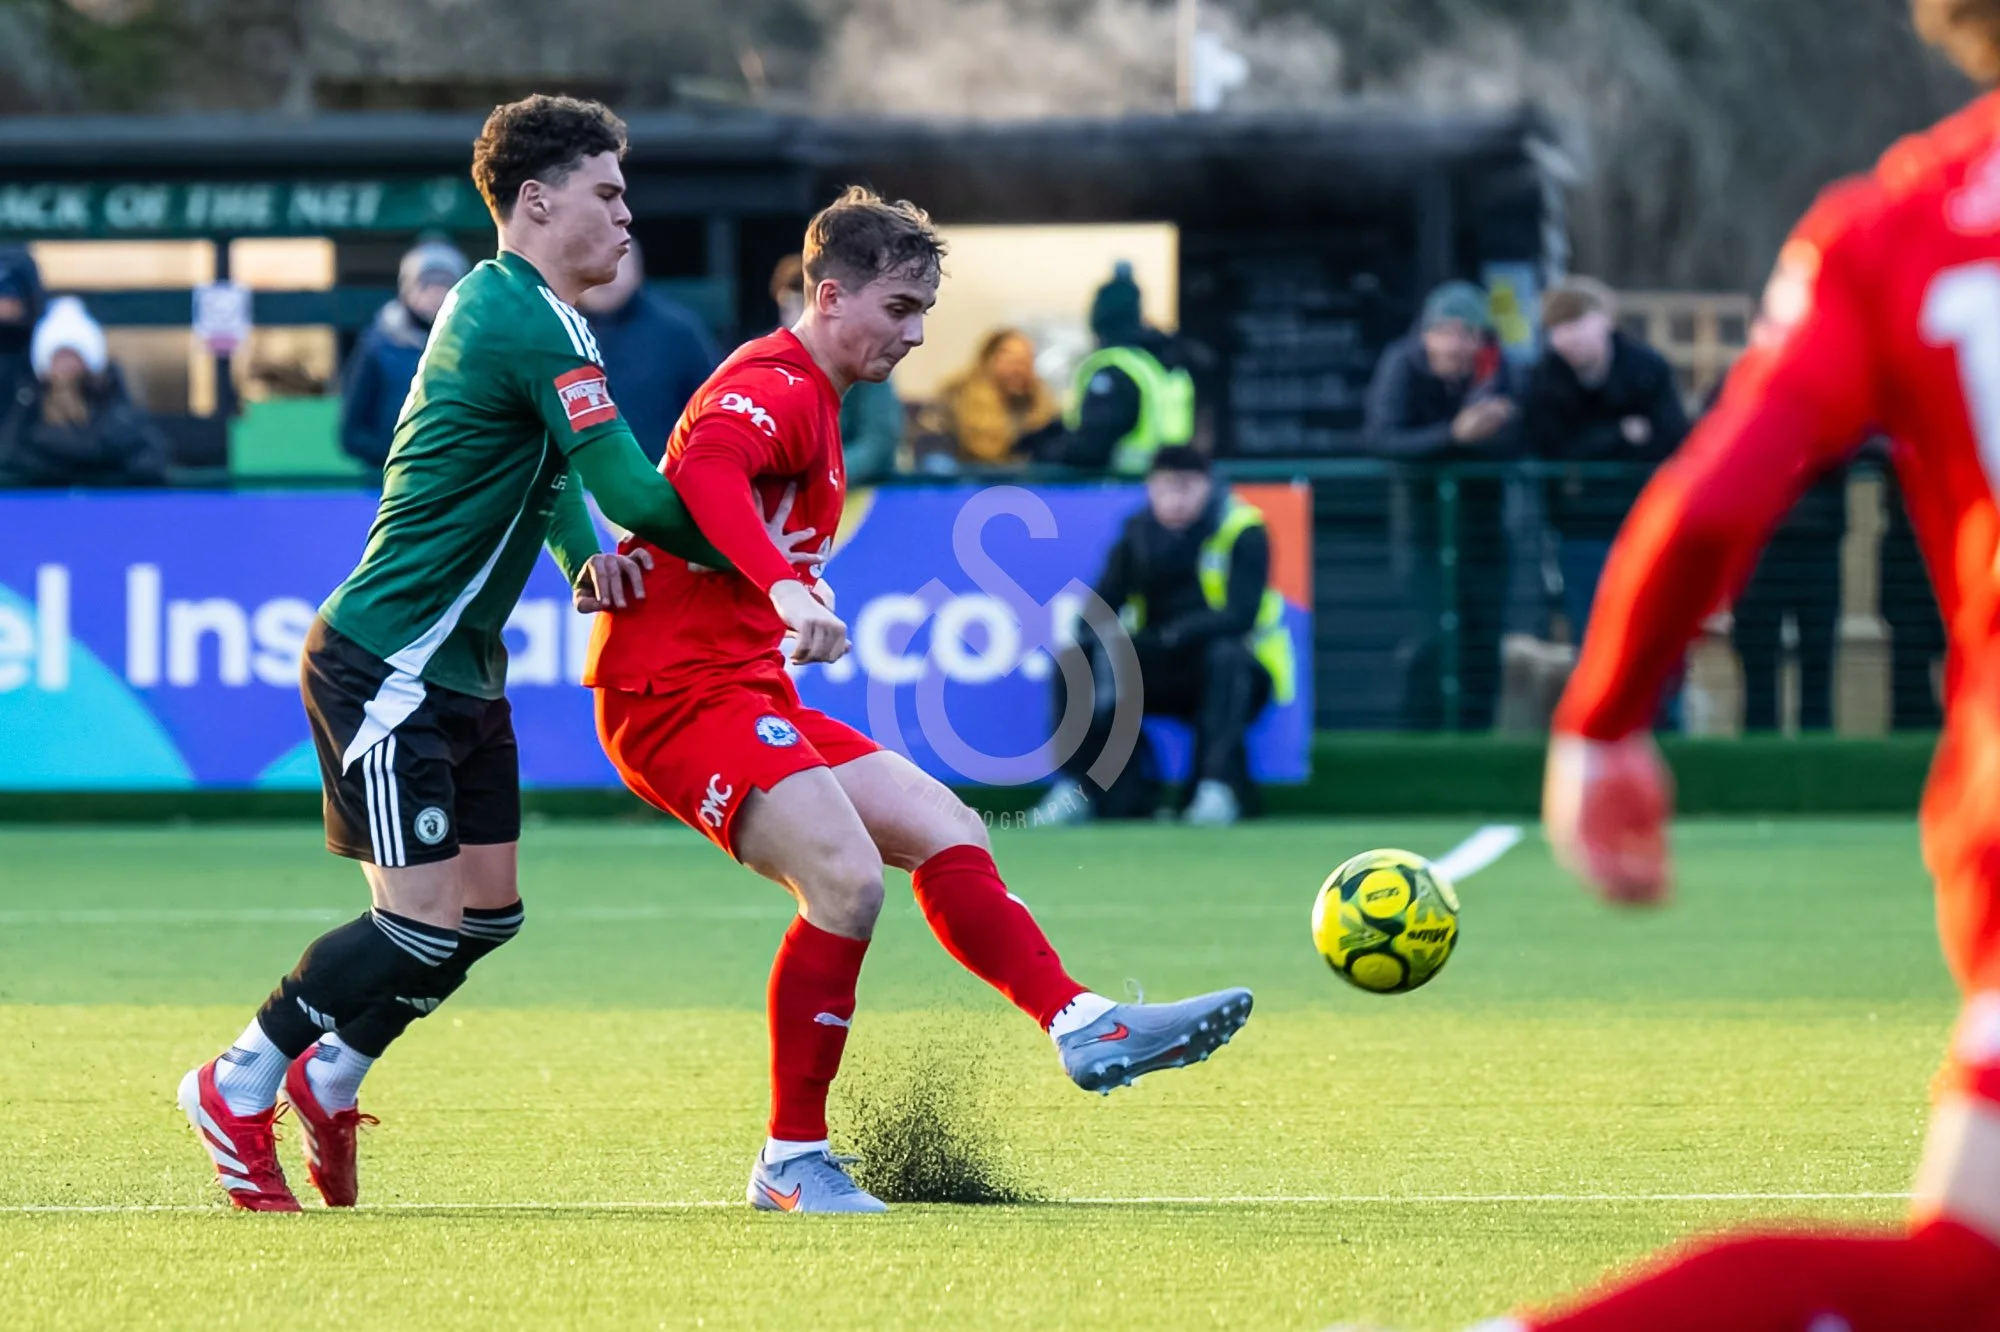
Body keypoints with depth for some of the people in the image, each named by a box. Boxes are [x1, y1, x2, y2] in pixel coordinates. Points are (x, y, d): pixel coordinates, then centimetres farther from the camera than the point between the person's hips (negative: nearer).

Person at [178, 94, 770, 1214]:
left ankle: (329, 1080, 26)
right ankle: (237, 1089, 5)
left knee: (489, 910, 11)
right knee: (424, 922, -11)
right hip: (386, 667, -10)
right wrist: (747, 565, -8)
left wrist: (584, 555, 9)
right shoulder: (532, 322, -19)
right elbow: (636, 493, -22)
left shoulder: (504, 305, 13)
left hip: (459, 667, 10)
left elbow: (551, 466, 29)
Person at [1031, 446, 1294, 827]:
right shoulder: (1139, 534, 3)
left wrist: (1166, 636, -36)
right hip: (1160, 674, 4)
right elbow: (1104, 600, -3)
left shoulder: (1242, 533, -11)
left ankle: (1219, 789, -40)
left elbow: (1239, 616, -23)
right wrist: (1094, 643, -28)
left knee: (1226, 654, -37)